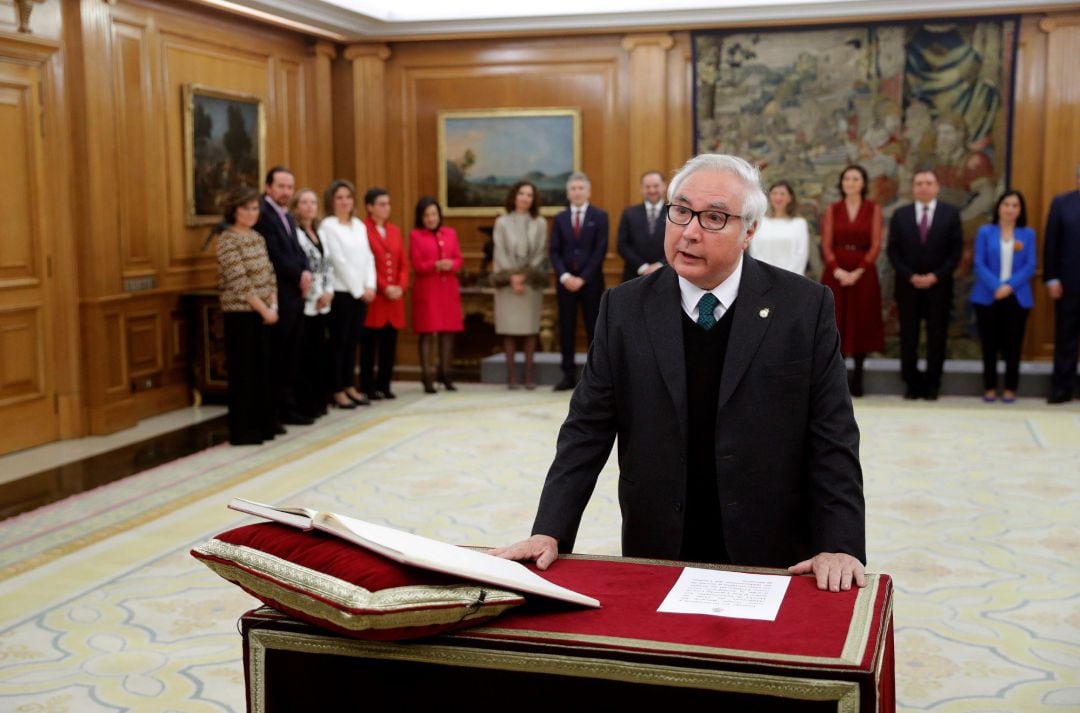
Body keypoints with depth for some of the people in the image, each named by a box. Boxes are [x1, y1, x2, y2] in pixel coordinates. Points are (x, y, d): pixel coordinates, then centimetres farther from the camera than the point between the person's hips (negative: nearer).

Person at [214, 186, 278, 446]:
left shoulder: (258, 237, 12)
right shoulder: (227, 240, -11)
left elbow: (270, 275, 11)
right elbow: (240, 282, -17)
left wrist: (273, 306, -3)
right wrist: (265, 310, -14)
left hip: (262, 313, 7)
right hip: (240, 314, -7)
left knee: (263, 368, 11)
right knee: (243, 371, -1)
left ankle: (263, 423, 20)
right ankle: (242, 430, 6)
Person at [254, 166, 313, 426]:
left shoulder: (287, 216, 18)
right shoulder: (262, 214, -11)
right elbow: (275, 256, -18)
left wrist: (306, 273, -4)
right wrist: (299, 276, -9)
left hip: (296, 294, 9)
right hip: (279, 296, -9)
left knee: (292, 356, 11)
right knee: (279, 355, -1)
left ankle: (288, 406, 17)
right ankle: (281, 408, 6)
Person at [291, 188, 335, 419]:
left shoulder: (320, 232, 16)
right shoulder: (294, 233, -9)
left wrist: (328, 291, 1)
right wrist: (316, 295, -11)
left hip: (322, 303, 7)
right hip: (305, 303, -7)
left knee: (320, 352, 10)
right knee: (305, 354, -4)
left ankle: (319, 402, 18)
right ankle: (305, 405, 2)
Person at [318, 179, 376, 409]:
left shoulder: (359, 225, 13)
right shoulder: (328, 226, -6)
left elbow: (368, 257, 10)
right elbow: (339, 260, -11)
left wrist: (370, 286, -3)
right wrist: (358, 290, -11)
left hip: (362, 292, 6)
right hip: (341, 292, -6)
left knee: (353, 341, 10)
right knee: (339, 341, -1)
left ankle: (349, 386, 17)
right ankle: (338, 391, 4)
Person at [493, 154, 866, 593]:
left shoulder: (805, 306, -5)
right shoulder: (624, 308, -1)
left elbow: (832, 439, -6)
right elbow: (587, 430, -1)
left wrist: (840, 547, -16)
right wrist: (549, 533, -10)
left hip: (774, 560, -1)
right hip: (655, 556, 1)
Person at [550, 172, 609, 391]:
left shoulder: (599, 216, 2)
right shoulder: (560, 219, 10)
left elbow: (601, 250, -5)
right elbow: (554, 251, 5)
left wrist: (582, 278, -12)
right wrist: (564, 276, -10)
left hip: (591, 281, -2)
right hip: (566, 281, 2)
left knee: (593, 328, 1)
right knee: (566, 329, 3)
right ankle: (569, 375, 8)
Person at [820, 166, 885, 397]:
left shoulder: (873, 209, 2)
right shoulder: (832, 210, 6)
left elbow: (876, 245, -4)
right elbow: (826, 244, 0)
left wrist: (858, 272, -14)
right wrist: (837, 271, -14)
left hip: (863, 273, -1)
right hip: (836, 273, 1)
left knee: (861, 323, 2)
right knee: (835, 323, 0)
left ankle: (857, 377, 9)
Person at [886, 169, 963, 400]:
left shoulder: (950, 213, 4)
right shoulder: (900, 214, 6)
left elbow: (956, 250, 0)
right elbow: (893, 250, 2)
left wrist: (935, 276, -10)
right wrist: (910, 276, -10)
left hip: (939, 285, -1)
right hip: (908, 285, 1)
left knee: (937, 337, 2)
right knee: (908, 336, 2)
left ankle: (932, 384, 10)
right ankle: (912, 382, 10)